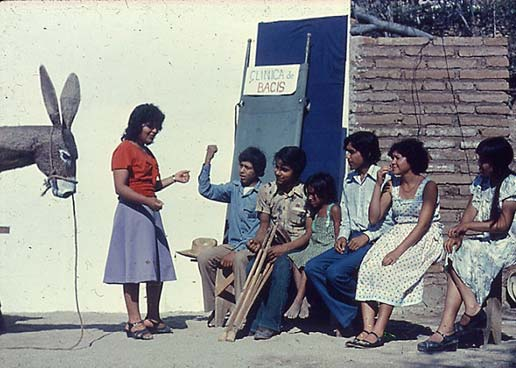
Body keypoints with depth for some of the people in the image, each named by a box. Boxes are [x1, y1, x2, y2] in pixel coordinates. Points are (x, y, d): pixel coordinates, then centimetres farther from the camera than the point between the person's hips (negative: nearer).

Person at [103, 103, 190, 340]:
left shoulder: (147, 152, 20)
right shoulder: (125, 150, -8)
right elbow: (121, 188, -16)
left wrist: (173, 179, 11)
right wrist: (147, 201, -24)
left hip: (150, 213, 9)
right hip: (132, 213, -9)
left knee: (158, 269, 9)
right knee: (134, 267, -8)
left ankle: (153, 319, 19)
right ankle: (134, 322, -5)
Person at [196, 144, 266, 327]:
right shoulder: (234, 188, 12)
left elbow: (261, 231, -13)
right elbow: (206, 190, 14)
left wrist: (236, 252, -19)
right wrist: (208, 161, 6)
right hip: (232, 245, 6)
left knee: (240, 259, -37)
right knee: (204, 257, -19)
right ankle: (214, 309, -13)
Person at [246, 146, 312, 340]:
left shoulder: (307, 195, -5)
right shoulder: (266, 191, 8)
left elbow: (309, 234, -8)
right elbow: (264, 224, 11)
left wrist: (284, 248, -21)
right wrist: (258, 241, -12)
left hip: (296, 248, -3)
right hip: (272, 246, 4)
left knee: (281, 266, -36)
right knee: (253, 267, -28)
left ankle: (269, 323, -31)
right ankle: (255, 322, -19)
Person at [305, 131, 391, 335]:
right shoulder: (348, 181, 20)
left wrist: (367, 237, -15)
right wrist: (342, 236, 4)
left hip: (374, 240, -8)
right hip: (351, 240, 8)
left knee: (336, 272, -27)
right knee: (313, 268, -13)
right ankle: (346, 320, -12)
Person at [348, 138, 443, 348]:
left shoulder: (428, 187, -5)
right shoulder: (392, 186, 14)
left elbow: (423, 224, -15)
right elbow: (374, 218, 7)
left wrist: (398, 251, -25)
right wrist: (378, 184, 3)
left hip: (424, 239, -5)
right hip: (397, 235, 5)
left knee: (389, 268, -31)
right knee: (368, 266, -24)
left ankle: (378, 332, -32)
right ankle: (367, 328, -31)